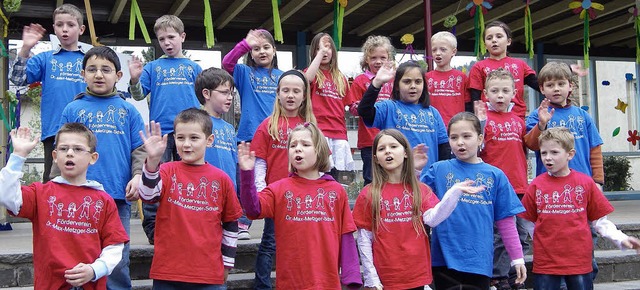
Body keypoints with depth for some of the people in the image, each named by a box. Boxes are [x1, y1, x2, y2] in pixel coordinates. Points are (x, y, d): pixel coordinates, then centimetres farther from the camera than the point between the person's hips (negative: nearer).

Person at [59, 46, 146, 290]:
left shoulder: (127, 110, 9)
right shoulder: (73, 109, 8)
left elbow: (139, 150, 6)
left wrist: (138, 176, -11)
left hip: (118, 197, 0)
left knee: (117, 264, 7)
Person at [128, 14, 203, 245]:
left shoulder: (194, 68, 14)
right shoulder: (152, 67, 11)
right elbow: (139, 95, 5)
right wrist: (134, 80, -14)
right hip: (159, 130, -1)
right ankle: (152, 229, 5)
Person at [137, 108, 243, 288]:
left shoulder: (221, 179, 3)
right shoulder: (167, 171, 1)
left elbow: (231, 224, 12)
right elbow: (147, 196, -19)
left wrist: (227, 264, 14)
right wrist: (153, 160, -33)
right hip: (167, 274, 0)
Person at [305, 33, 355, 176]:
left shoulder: (341, 78, 18)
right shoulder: (312, 72, 6)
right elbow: (307, 78, -20)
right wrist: (320, 52, -13)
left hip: (338, 133, 4)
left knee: (333, 177, 7)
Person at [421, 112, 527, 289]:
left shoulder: (495, 175, 4)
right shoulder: (439, 170, 2)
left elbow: (506, 221, 5)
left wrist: (517, 258, 5)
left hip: (480, 261, 1)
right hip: (445, 260, -1)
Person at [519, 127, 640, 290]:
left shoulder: (585, 182, 1)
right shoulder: (536, 185, 3)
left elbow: (599, 220, 4)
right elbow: (527, 221, 5)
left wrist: (620, 239, -7)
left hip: (579, 261, 0)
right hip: (545, 262, 0)